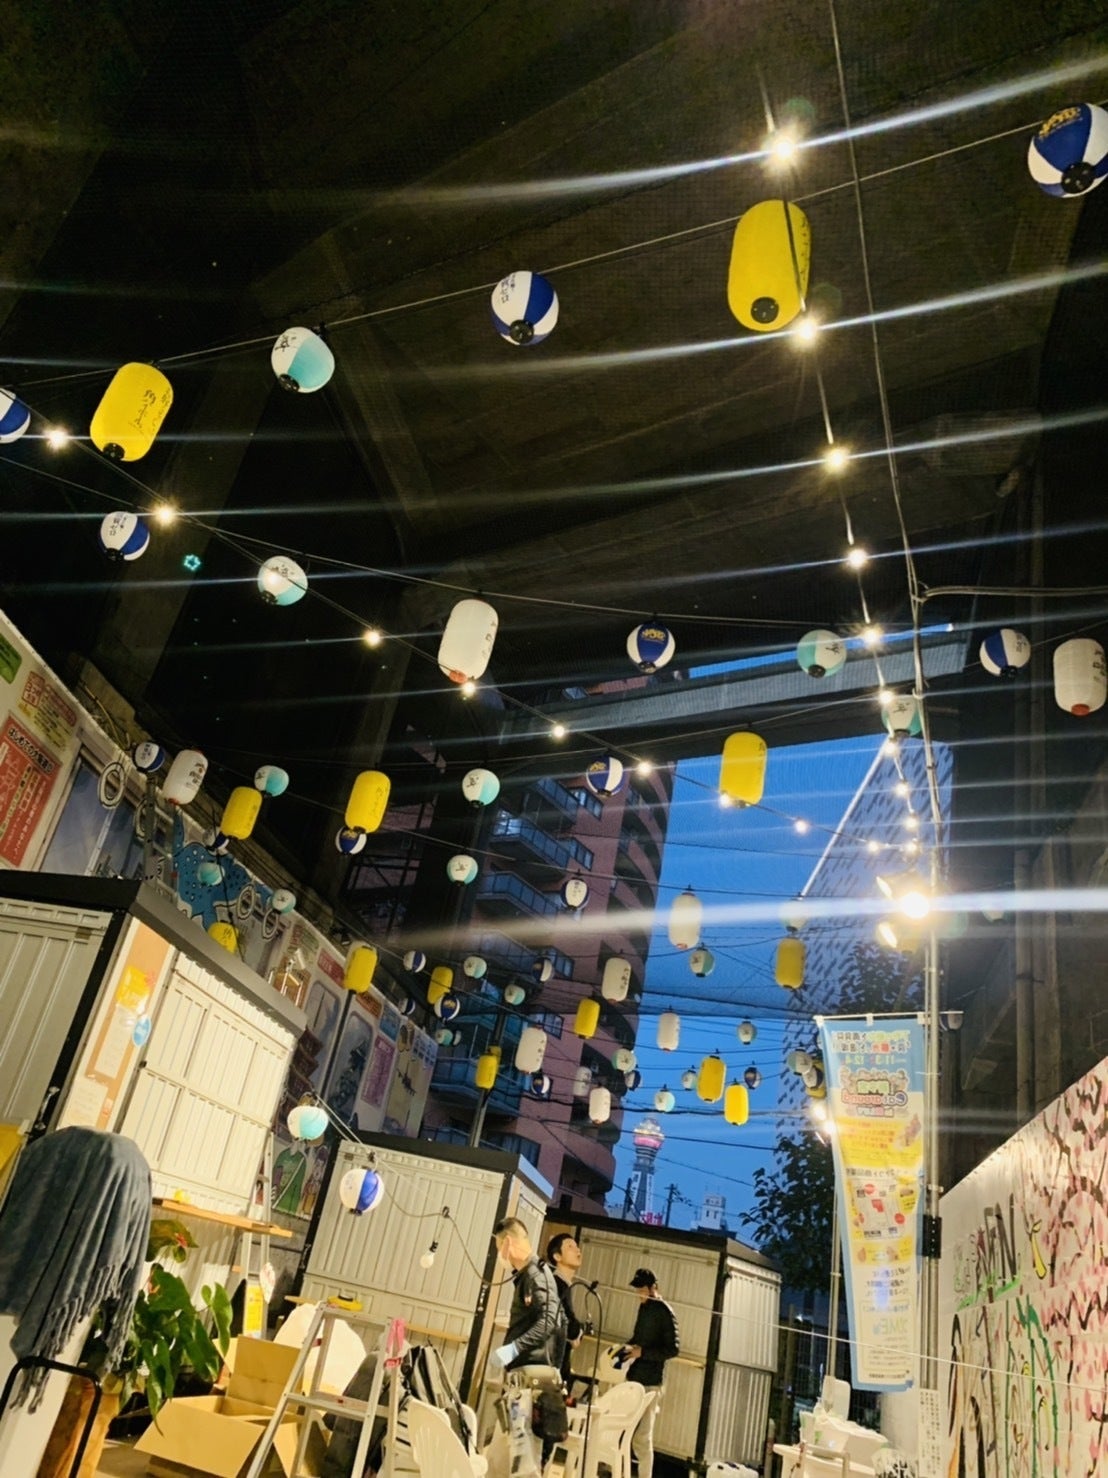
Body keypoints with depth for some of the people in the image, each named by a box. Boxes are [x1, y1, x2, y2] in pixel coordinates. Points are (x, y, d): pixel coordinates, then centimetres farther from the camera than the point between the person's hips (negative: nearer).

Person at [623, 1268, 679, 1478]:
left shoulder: (665, 1312, -12)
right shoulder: (644, 1307, 12)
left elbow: (673, 1348, -14)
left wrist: (643, 1352, -19)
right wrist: (629, 1347, 4)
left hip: (651, 1382, -8)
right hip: (635, 1376, 8)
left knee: (643, 1437, -6)